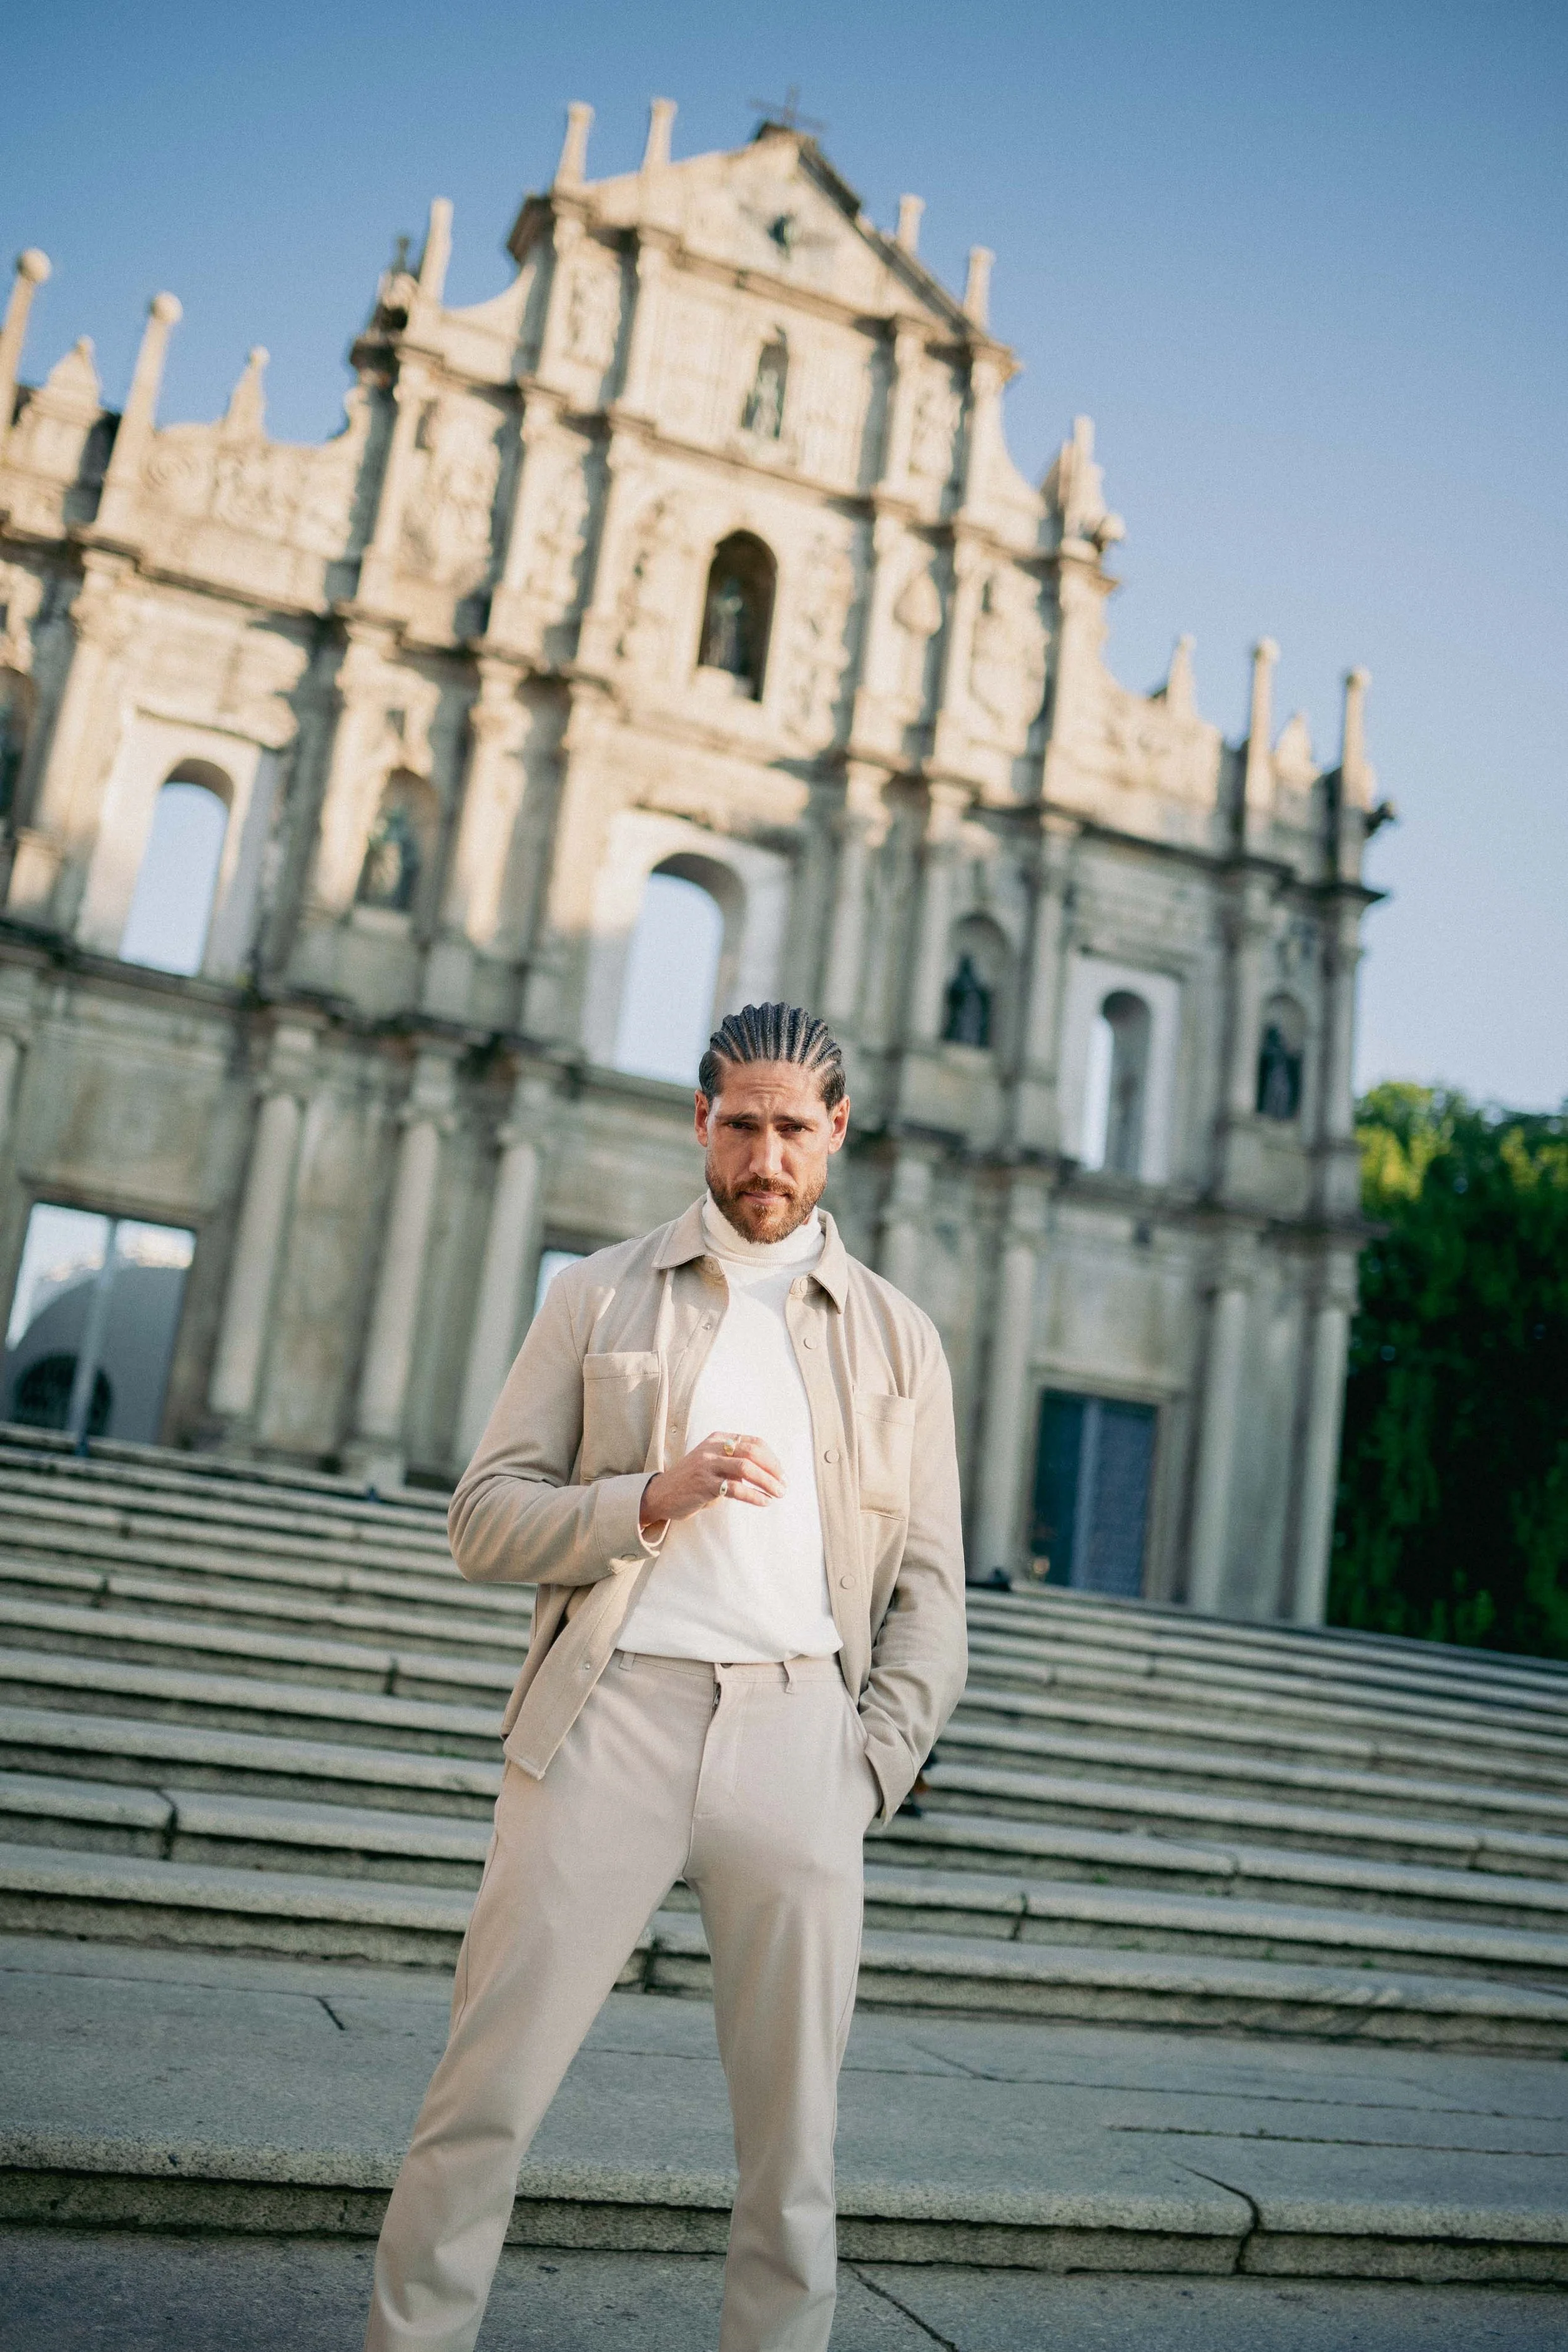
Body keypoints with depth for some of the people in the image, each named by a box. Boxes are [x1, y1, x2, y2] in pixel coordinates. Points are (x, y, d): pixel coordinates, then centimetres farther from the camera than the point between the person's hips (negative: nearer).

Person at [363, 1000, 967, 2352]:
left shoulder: (900, 1339, 15)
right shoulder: (600, 1298, 12)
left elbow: (932, 1591, 13)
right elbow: (484, 1521, 6)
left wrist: (874, 1765, -1)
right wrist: (652, 1498, -11)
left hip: (797, 1732, 1)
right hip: (609, 1717, -1)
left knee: (795, 2130, 6)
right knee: (487, 2096, 0)